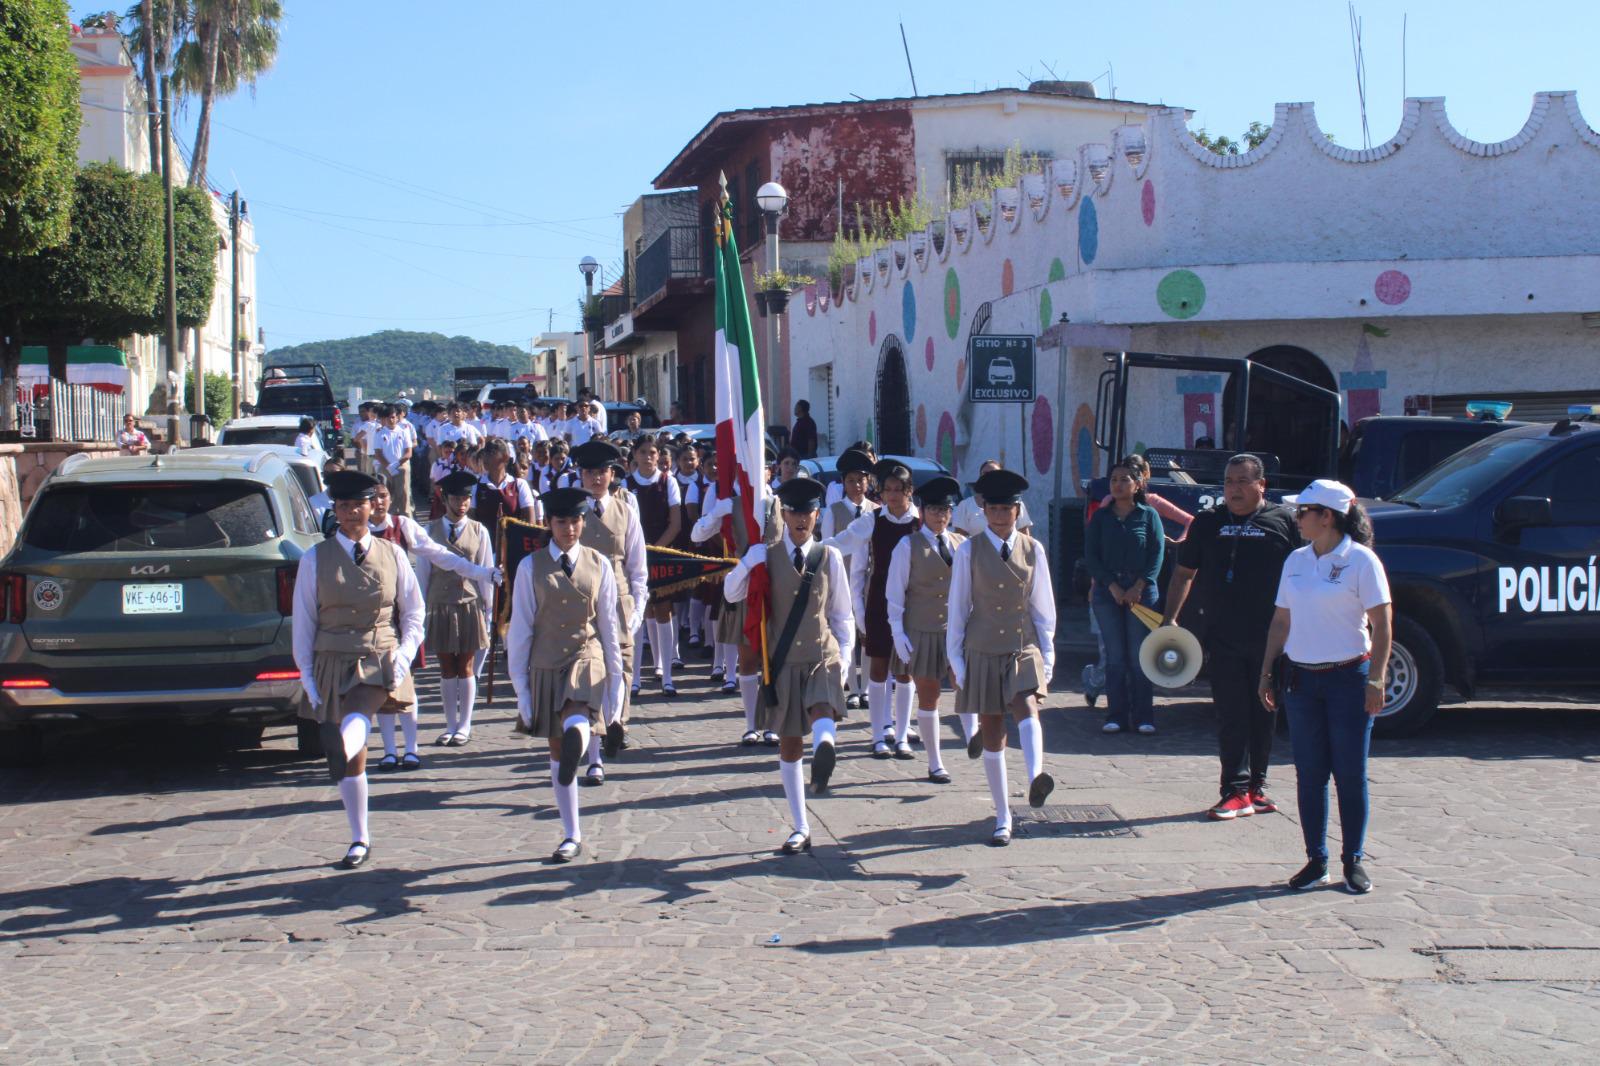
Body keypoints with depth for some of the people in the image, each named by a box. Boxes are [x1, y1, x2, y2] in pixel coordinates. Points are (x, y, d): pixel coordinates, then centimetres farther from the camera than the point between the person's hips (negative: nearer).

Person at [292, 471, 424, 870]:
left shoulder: (392, 555, 5)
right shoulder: (315, 559, 3)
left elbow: (413, 612, 11)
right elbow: (303, 621, 4)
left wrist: (403, 655, -5)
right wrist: (307, 676, -2)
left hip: (380, 662, -1)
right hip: (333, 662, 1)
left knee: (356, 719, -34)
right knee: (346, 761, 4)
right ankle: (360, 841, 14)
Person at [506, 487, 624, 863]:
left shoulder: (599, 565, 2)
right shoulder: (531, 567, 0)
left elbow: (609, 624, 7)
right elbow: (520, 628, 1)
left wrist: (614, 681, 6)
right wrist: (521, 686, -3)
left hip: (587, 658, 0)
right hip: (546, 665, 1)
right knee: (556, 751, 7)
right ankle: (572, 836, 15)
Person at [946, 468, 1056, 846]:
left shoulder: (1032, 550, 4)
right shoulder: (969, 551, 0)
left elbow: (1043, 607, 10)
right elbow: (958, 608, 3)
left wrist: (1046, 656, 8)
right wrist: (956, 661, 2)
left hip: (1024, 649, 0)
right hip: (983, 653, 0)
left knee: (1027, 709, -28)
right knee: (992, 736, 5)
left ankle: (1036, 779, -51)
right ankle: (1003, 819, 14)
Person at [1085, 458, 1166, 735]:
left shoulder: (1149, 515, 5)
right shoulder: (1101, 517, 10)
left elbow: (1157, 555, 0)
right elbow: (1090, 556, 4)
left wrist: (1138, 587, -11)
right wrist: (1113, 586, -8)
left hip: (1142, 593, -2)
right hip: (1107, 594, 2)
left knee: (1139, 657, -2)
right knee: (1115, 657, 2)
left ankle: (1143, 717, 2)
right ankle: (1116, 715, 5)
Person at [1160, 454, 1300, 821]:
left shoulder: (1283, 520, 3)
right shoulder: (1208, 523, 10)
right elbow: (1184, 574, 14)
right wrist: (1170, 618, 3)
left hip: (1271, 639, 0)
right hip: (1222, 639, 1)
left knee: (1263, 714, 9)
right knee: (1231, 716, -3)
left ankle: (1256, 786, 20)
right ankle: (1237, 791, -2)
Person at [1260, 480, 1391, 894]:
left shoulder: (1361, 560, -7)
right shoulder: (1296, 561, 10)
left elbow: (1381, 624, -9)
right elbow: (1281, 621, 16)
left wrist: (1375, 680, -15)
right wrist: (1266, 672, 12)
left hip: (1348, 678, -5)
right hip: (1302, 678, 5)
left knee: (1350, 774, 1)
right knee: (1309, 774, 6)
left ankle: (1353, 861, 11)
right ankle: (1316, 860, 14)